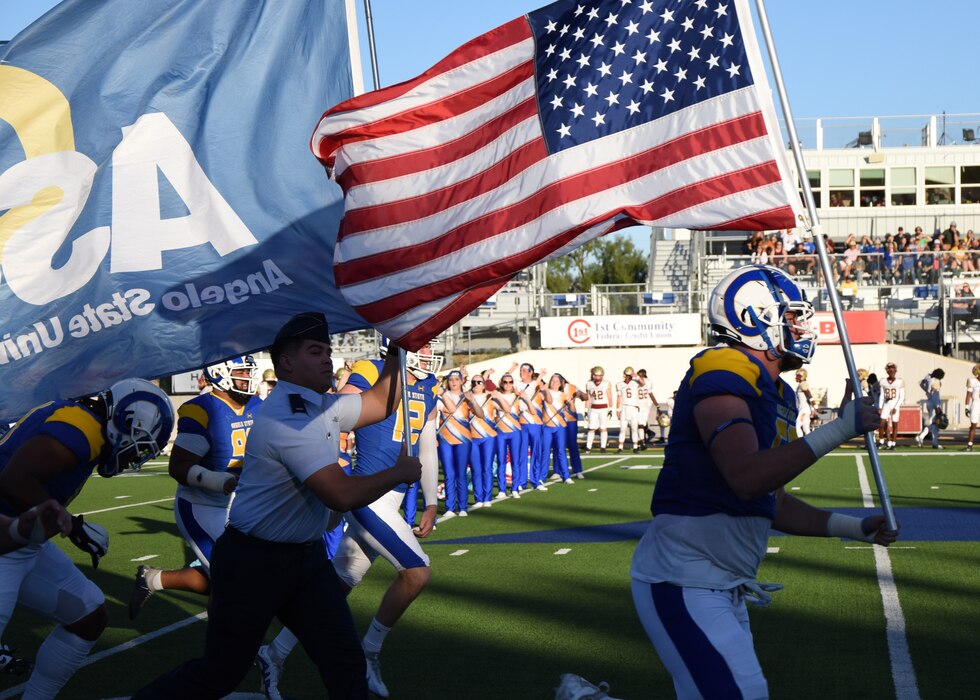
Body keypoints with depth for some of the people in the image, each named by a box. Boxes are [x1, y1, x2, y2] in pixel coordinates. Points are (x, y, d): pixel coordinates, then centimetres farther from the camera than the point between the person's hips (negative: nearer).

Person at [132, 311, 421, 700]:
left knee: (346, 665, 1)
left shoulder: (324, 406, 7)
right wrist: (398, 473, -14)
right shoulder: (288, 418, -23)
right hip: (253, 562, -9)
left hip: (307, 558, 9)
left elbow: (380, 402, 22)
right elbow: (342, 495, -29)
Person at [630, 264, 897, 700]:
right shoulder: (723, 377, -15)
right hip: (682, 580, -10)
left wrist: (853, 528, 15)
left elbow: (771, 505, 20)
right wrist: (838, 430, -24)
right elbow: (748, 478, -28)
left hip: (724, 588, 10)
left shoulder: (776, 396, 15)